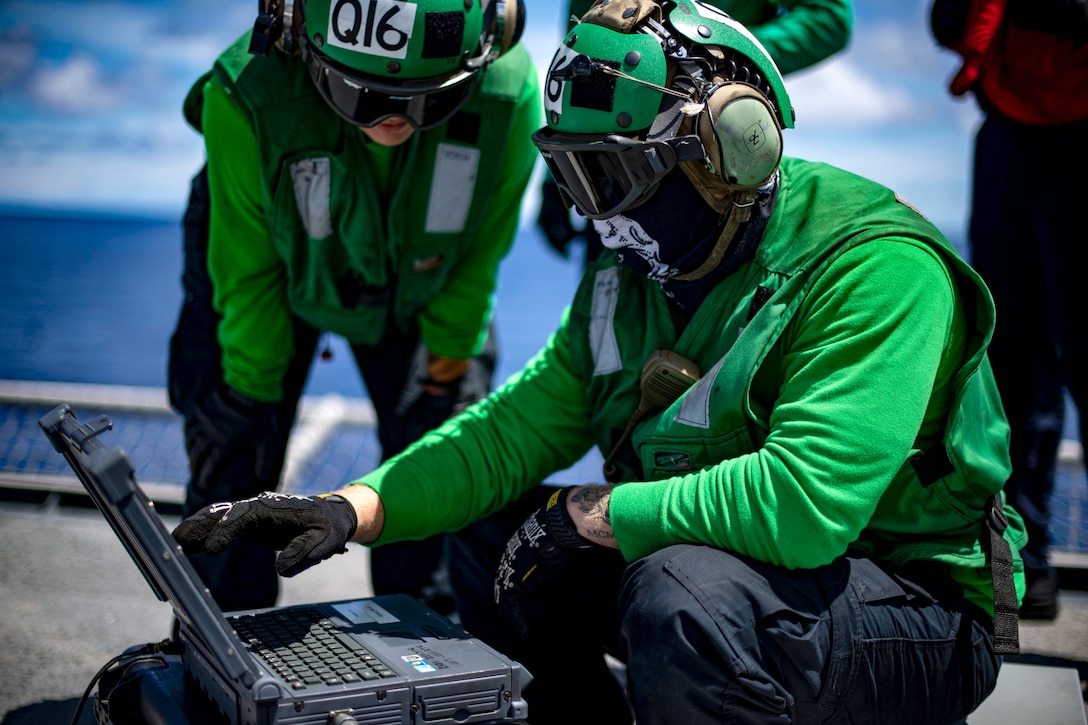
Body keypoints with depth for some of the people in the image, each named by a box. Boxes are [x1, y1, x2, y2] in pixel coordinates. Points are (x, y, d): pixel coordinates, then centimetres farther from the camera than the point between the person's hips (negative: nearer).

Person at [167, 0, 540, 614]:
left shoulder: (509, 94, -34)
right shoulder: (249, 96, -38)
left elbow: (484, 240, -12)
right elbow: (245, 264, -19)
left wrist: (453, 339, -2)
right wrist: (254, 377, -9)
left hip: (421, 281, 2)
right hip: (281, 263, -1)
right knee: (238, 449, -2)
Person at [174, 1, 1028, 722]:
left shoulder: (873, 266, -25)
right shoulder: (637, 275, 1)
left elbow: (803, 502, -35)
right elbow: (519, 427, 0)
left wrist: (587, 515, -24)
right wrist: (351, 509, -14)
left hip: (915, 603, -7)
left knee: (686, 591, -35)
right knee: (491, 537, 0)